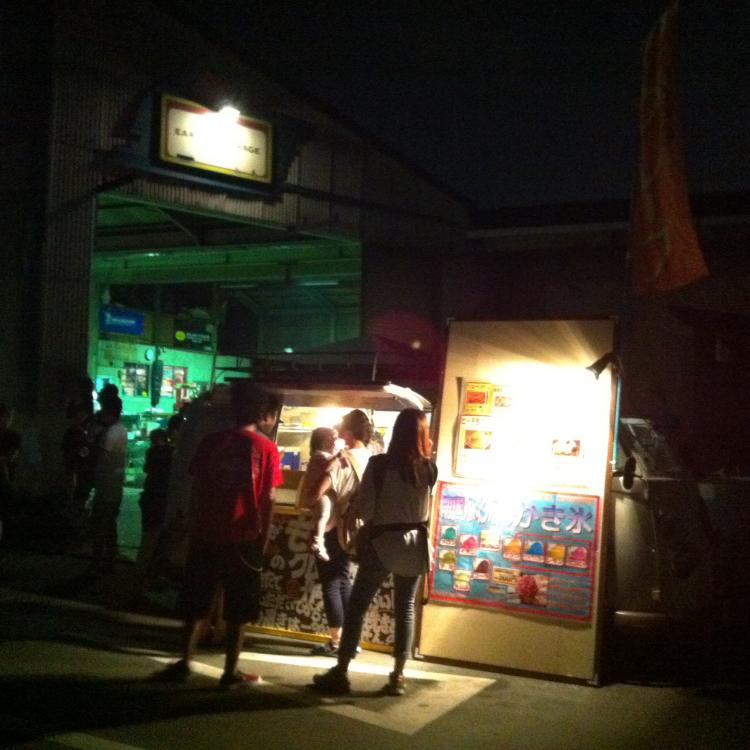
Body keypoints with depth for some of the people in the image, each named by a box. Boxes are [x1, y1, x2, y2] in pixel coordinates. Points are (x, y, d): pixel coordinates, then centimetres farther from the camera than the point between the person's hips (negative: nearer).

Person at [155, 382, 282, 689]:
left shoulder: (210, 442, 3)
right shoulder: (266, 449, -4)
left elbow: (197, 489, 7)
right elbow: (268, 500, -5)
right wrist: (263, 542, 1)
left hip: (207, 535, 2)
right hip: (243, 539, -2)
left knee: (196, 603, 15)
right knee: (237, 610, 8)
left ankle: (184, 663, 14)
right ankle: (230, 671, 12)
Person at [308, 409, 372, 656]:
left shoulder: (343, 459, -17)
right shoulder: (370, 459, 1)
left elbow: (320, 492, -26)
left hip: (334, 529, -7)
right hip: (353, 529, 7)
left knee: (331, 584, 2)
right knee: (343, 582, 18)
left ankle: (336, 641, 5)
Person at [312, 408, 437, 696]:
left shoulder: (380, 464, -12)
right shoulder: (430, 468, -3)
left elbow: (364, 508, -11)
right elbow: (427, 511, 5)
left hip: (383, 542, -3)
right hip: (415, 543, 3)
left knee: (356, 607, 6)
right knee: (405, 609, 11)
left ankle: (340, 672, 8)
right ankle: (398, 676, 10)